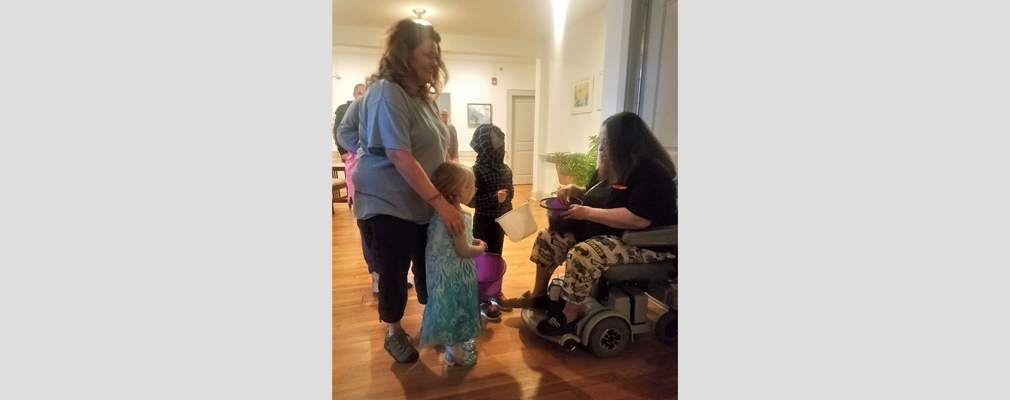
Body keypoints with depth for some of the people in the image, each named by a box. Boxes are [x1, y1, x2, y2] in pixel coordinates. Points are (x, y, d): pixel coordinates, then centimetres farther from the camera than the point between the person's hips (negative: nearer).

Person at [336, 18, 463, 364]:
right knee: (394, 272, 8)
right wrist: (439, 201, -28)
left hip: (422, 203, 7)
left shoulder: (422, 95, 10)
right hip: (388, 204, -7)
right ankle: (394, 333, 29)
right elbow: (399, 156, -26)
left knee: (428, 267, 14)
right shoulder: (386, 92, -18)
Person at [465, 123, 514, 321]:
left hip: (500, 221, 7)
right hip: (484, 222, -7)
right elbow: (469, 199, -21)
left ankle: (496, 293, 36)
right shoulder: (477, 170, -18)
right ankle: (483, 301, 18)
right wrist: (494, 198, -29)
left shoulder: (505, 168, 3)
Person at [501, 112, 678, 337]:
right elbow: (599, 197, 26)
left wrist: (587, 213, -27)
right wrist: (574, 190, 3)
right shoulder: (610, 168, 9)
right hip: (604, 232, 10)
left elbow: (639, 219, -33)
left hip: (642, 244, -10)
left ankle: (569, 317, -14)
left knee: (582, 254, -33)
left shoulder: (652, 172, -21)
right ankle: (539, 295, 15)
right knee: (548, 237, 3)